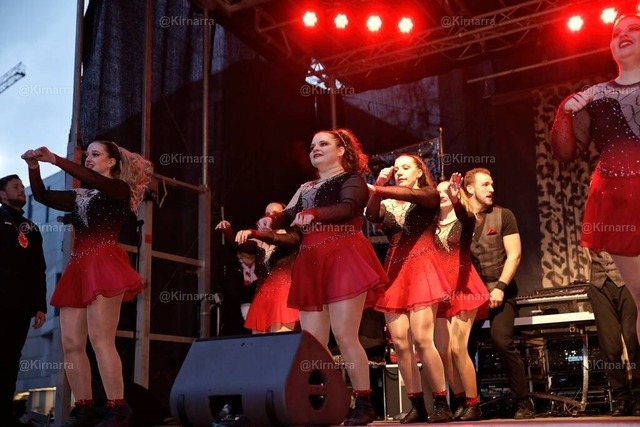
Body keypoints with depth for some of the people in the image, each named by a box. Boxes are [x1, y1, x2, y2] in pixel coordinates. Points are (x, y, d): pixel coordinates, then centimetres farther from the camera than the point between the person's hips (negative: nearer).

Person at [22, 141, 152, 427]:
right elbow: (42, 196, 16)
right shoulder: (78, 197, 24)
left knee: (100, 339, -17)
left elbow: (94, 180, -11)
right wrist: (34, 166, 1)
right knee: (71, 344, 0)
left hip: (104, 265, -7)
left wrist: (54, 159, -13)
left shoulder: (120, 189, 7)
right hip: (78, 269, 7)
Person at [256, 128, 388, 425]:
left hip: (343, 259, -6)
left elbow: (348, 208, -15)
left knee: (345, 336, -12)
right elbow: (289, 216, 11)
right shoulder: (305, 189, 26)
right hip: (310, 265, 7)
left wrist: (313, 214, -32)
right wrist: (271, 220, -12)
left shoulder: (351, 180, 6)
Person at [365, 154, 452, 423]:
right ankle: (417, 406, 7)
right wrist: (379, 187, -17)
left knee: (422, 339, -15)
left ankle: (442, 404, -7)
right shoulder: (388, 203, 17)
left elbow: (411, 195, -16)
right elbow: (372, 216, -4)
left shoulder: (429, 196, 7)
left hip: (420, 270, -4)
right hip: (394, 272, 5)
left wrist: (377, 188, -26)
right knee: (399, 343, -1)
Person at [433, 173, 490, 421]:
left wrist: (456, 199, -44)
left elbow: (464, 215, -23)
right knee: (443, 351, 1)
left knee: (457, 348, -11)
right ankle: (459, 401, 16)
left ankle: (473, 404, 0)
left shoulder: (465, 220, 2)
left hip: (463, 288, -4)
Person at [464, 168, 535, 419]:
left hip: (499, 290, -2)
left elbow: (514, 254, -2)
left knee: (502, 342, -18)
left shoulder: (503, 216, 4)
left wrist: (500, 287, -11)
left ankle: (524, 402, -7)